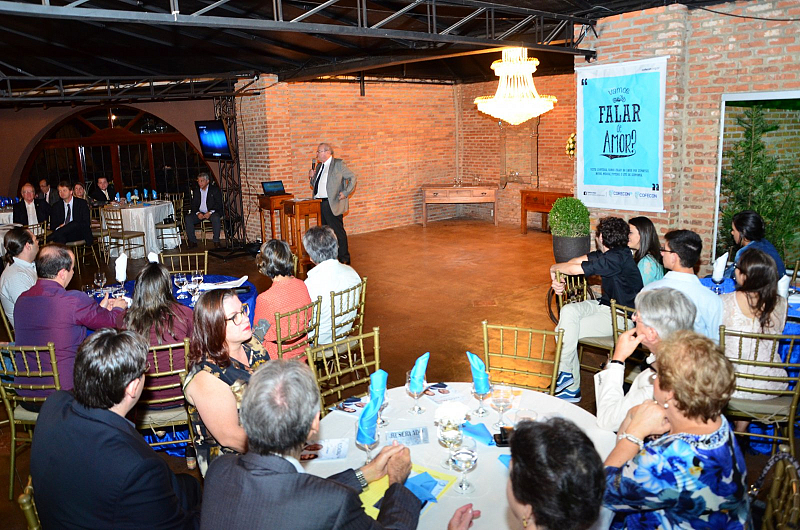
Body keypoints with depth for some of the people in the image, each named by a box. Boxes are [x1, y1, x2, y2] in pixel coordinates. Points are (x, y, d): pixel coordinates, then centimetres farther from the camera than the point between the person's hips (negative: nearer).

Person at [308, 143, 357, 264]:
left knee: (338, 231, -4)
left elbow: (352, 177, -4)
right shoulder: (319, 166, 17)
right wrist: (312, 177, 3)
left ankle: (344, 259, 5)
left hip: (332, 204, -7)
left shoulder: (338, 164, -4)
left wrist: (345, 193, -12)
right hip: (319, 204, 7)